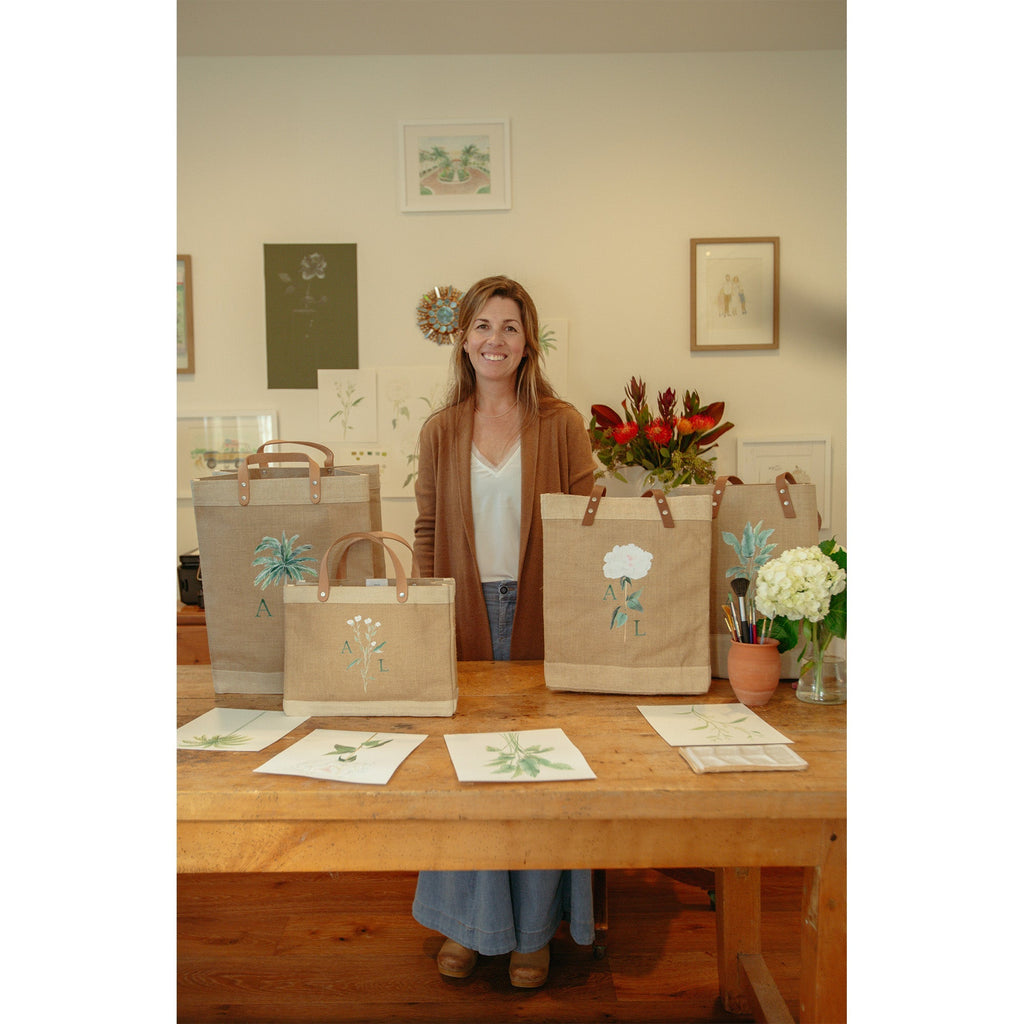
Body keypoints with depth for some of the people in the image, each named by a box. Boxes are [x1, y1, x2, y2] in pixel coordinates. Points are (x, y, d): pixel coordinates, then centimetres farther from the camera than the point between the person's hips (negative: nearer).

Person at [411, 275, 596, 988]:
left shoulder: (562, 424, 1)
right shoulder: (441, 431, 7)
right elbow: (427, 530, 8)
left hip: (539, 617, -1)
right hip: (466, 615, 2)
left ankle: (534, 929, 25)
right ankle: (470, 922, 27)